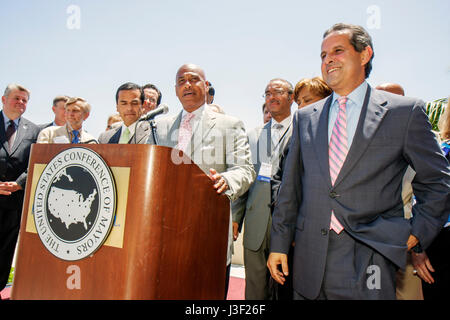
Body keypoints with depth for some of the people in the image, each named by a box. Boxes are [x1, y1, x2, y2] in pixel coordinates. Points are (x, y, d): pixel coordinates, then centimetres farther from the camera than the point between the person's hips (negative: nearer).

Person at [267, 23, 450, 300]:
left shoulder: (406, 111, -1)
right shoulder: (305, 117, 9)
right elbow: (290, 186, 9)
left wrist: (416, 234, -2)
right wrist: (279, 244, 7)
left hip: (369, 265, -3)